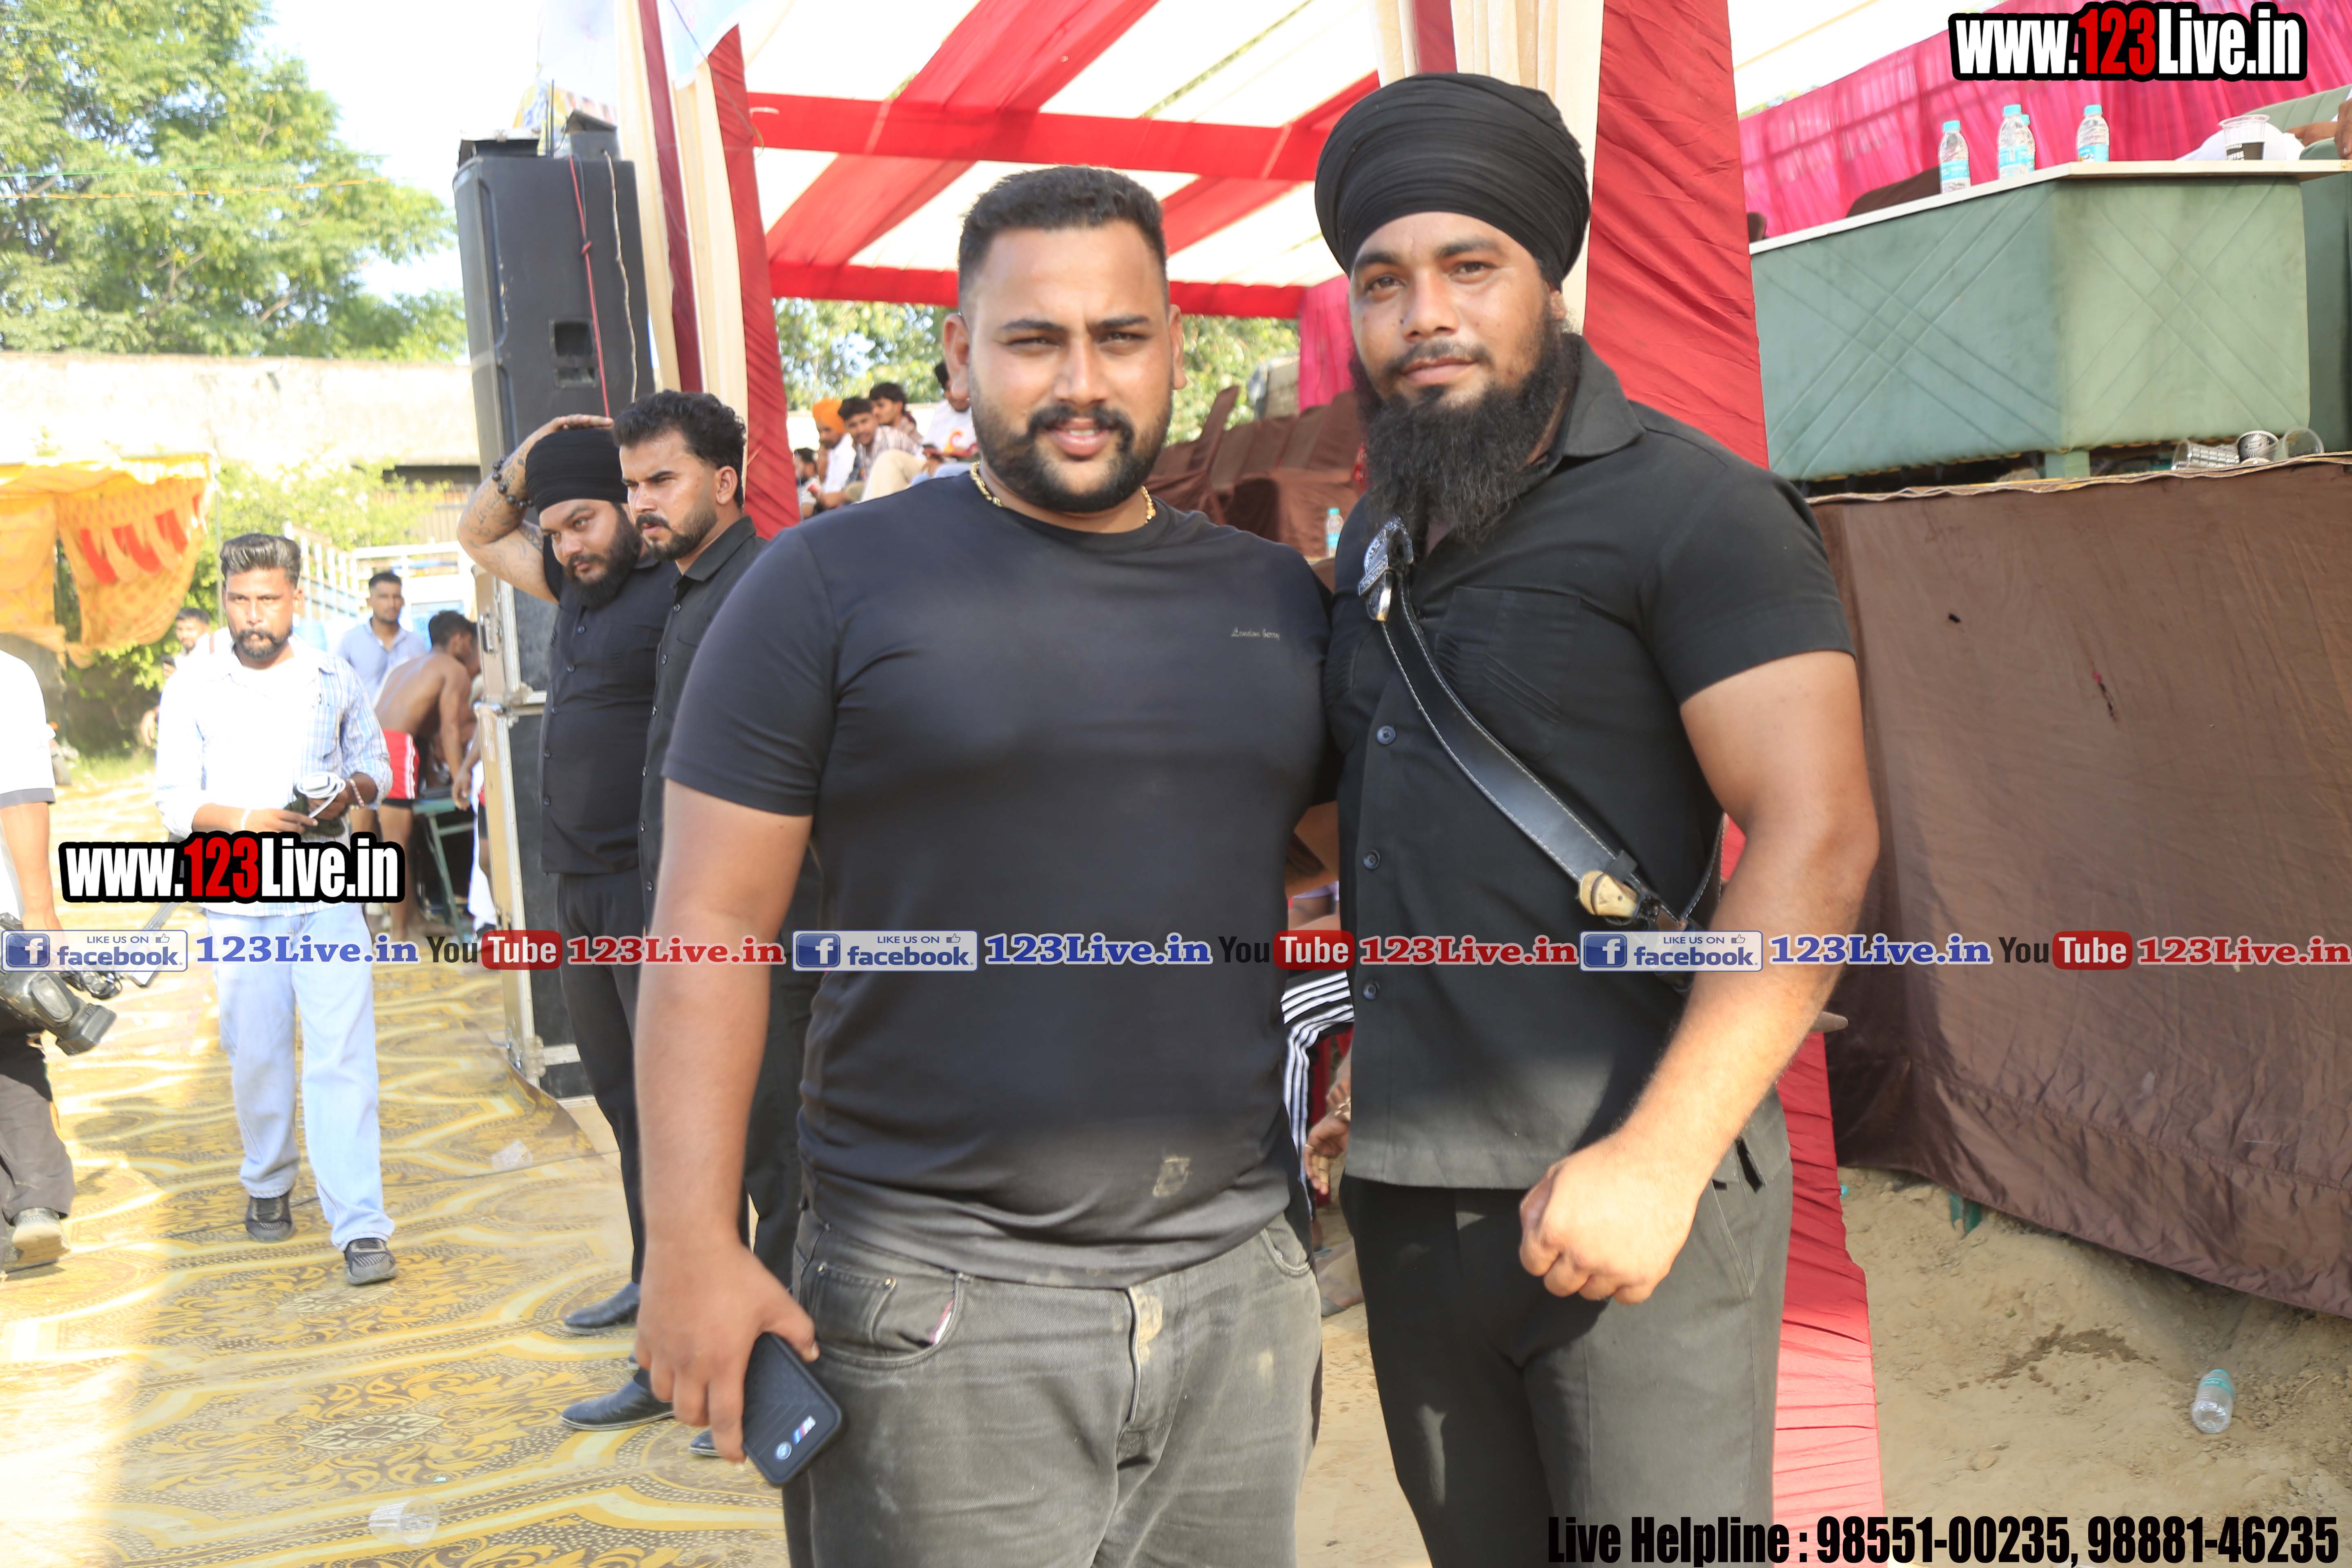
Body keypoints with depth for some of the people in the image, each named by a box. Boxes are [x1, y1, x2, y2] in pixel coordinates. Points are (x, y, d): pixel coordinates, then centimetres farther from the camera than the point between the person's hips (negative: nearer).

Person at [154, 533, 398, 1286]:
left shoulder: (335, 680, 6)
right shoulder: (192, 688, 2)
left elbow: (374, 760, 17)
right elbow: (174, 800, 1)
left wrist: (352, 791, -6)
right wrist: (244, 818, -17)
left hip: (328, 893, 0)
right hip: (237, 900, 0)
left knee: (343, 1057, -8)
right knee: (257, 1055, 7)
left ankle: (360, 1227, -9)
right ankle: (268, 1185, 33)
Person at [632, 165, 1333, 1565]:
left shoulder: (1280, 600, 9)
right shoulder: (832, 584, -4)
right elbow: (712, 923, -6)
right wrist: (694, 1243, -11)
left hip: (1241, 1271, 4)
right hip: (940, 1293, -4)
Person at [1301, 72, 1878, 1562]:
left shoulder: (1691, 509, -9)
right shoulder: (1374, 542, 13)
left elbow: (1817, 838, -17)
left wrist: (1658, 1158, -22)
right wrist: (1359, 1063, 13)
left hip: (1623, 1189, -7)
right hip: (1404, 1194, 7)